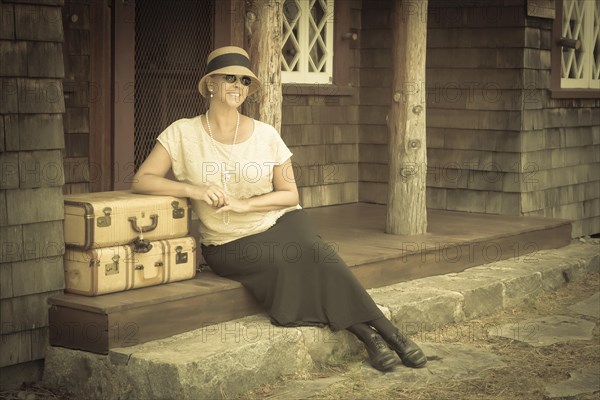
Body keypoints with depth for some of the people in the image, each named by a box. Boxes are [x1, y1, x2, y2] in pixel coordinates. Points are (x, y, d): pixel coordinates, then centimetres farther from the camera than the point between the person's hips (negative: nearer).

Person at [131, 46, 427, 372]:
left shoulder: (266, 135, 0)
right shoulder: (183, 133, -5)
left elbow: (290, 195, 3)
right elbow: (142, 181, -9)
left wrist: (244, 204, -14)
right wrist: (194, 190, -24)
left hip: (280, 223, 2)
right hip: (229, 244, -2)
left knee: (318, 259, -29)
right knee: (286, 267, -30)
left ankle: (389, 334, -22)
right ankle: (368, 334, -19)